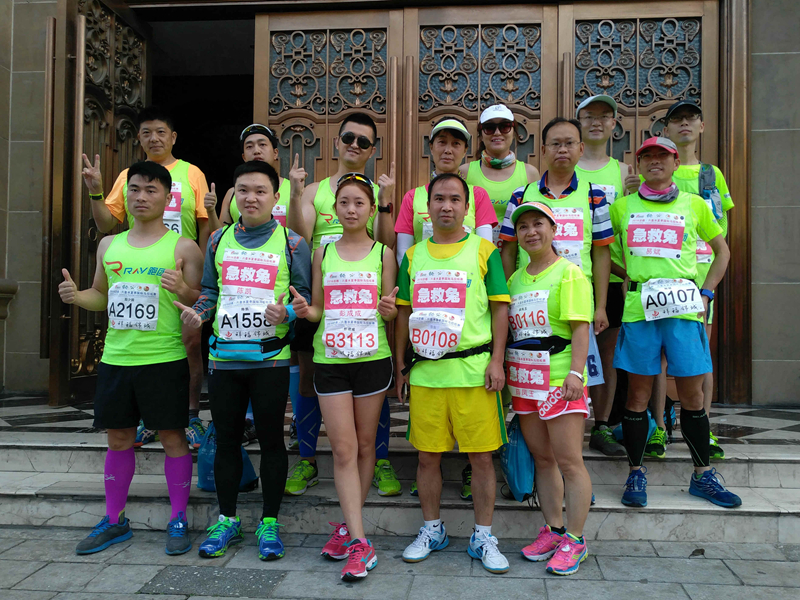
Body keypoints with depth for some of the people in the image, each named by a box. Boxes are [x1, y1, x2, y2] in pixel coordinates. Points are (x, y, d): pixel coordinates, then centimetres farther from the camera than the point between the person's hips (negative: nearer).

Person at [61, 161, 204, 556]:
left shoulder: (182, 248, -3)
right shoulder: (109, 245, 13)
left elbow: (203, 301, -4)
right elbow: (101, 296, 22)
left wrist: (182, 290, -24)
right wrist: (75, 295, 2)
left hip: (164, 360, -5)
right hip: (115, 358, 5)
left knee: (171, 436, 1)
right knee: (118, 437, 13)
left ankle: (178, 520, 15)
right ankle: (115, 520, 27)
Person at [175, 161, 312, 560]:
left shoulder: (291, 243, 0)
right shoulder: (219, 239, 11)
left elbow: (305, 296, 1)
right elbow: (210, 290, 17)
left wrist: (287, 312, -20)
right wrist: (198, 313, -3)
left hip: (271, 358, -3)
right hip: (223, 357, 4)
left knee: (271, 439, 6)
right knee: (226, 439, 11)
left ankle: (269, 522, 20)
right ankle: (227, 520, 26)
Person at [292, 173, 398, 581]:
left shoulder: (383, 253, 4)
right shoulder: (323, 253, 8)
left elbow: (391, 312, 5)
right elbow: (317, 308, 11)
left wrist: (389, 310, -18)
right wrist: (308, 312, -11)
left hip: (372, 359, 0)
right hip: (330, 360, 1)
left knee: (364, 445, 9)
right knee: (343, 449, -4)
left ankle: (348, 527, 26)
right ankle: (359, 542, 0)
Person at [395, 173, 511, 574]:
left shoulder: (484, 250, 3)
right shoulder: (413, 255, 12)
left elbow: (500, 308, 1)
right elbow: (403, 313, 15)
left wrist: (496, 360, -7)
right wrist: (401, 364, 12)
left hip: (473, 370, -2)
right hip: (424, 371, 3)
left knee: (481, 455, 3)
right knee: (428, 454, 10)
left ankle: (483, 537, 20)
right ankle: (432, 530, 28)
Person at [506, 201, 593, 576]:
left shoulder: (569, 273, -4)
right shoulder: (515, 279, 15)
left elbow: (580, 328, -11)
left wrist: (575, 373, -19)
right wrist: (501, 369, 12)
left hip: (559, 378, -6)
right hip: (523, 378, 7)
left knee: (569, 461, -2)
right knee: (542, 458, 13)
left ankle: (574, 540, 9)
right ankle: (552, 530, 25)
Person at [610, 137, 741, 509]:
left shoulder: (694, 204, 10)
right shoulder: (623, 207, 9)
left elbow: (722, 249, 18)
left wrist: (705, 292, 7)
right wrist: (625, 277, 6)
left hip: (683, 309, 0)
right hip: (638, 308, 0)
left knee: (692, 395, 5)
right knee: (638, 394, 4)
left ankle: (703, 475, 21)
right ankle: (636, 474, 16)